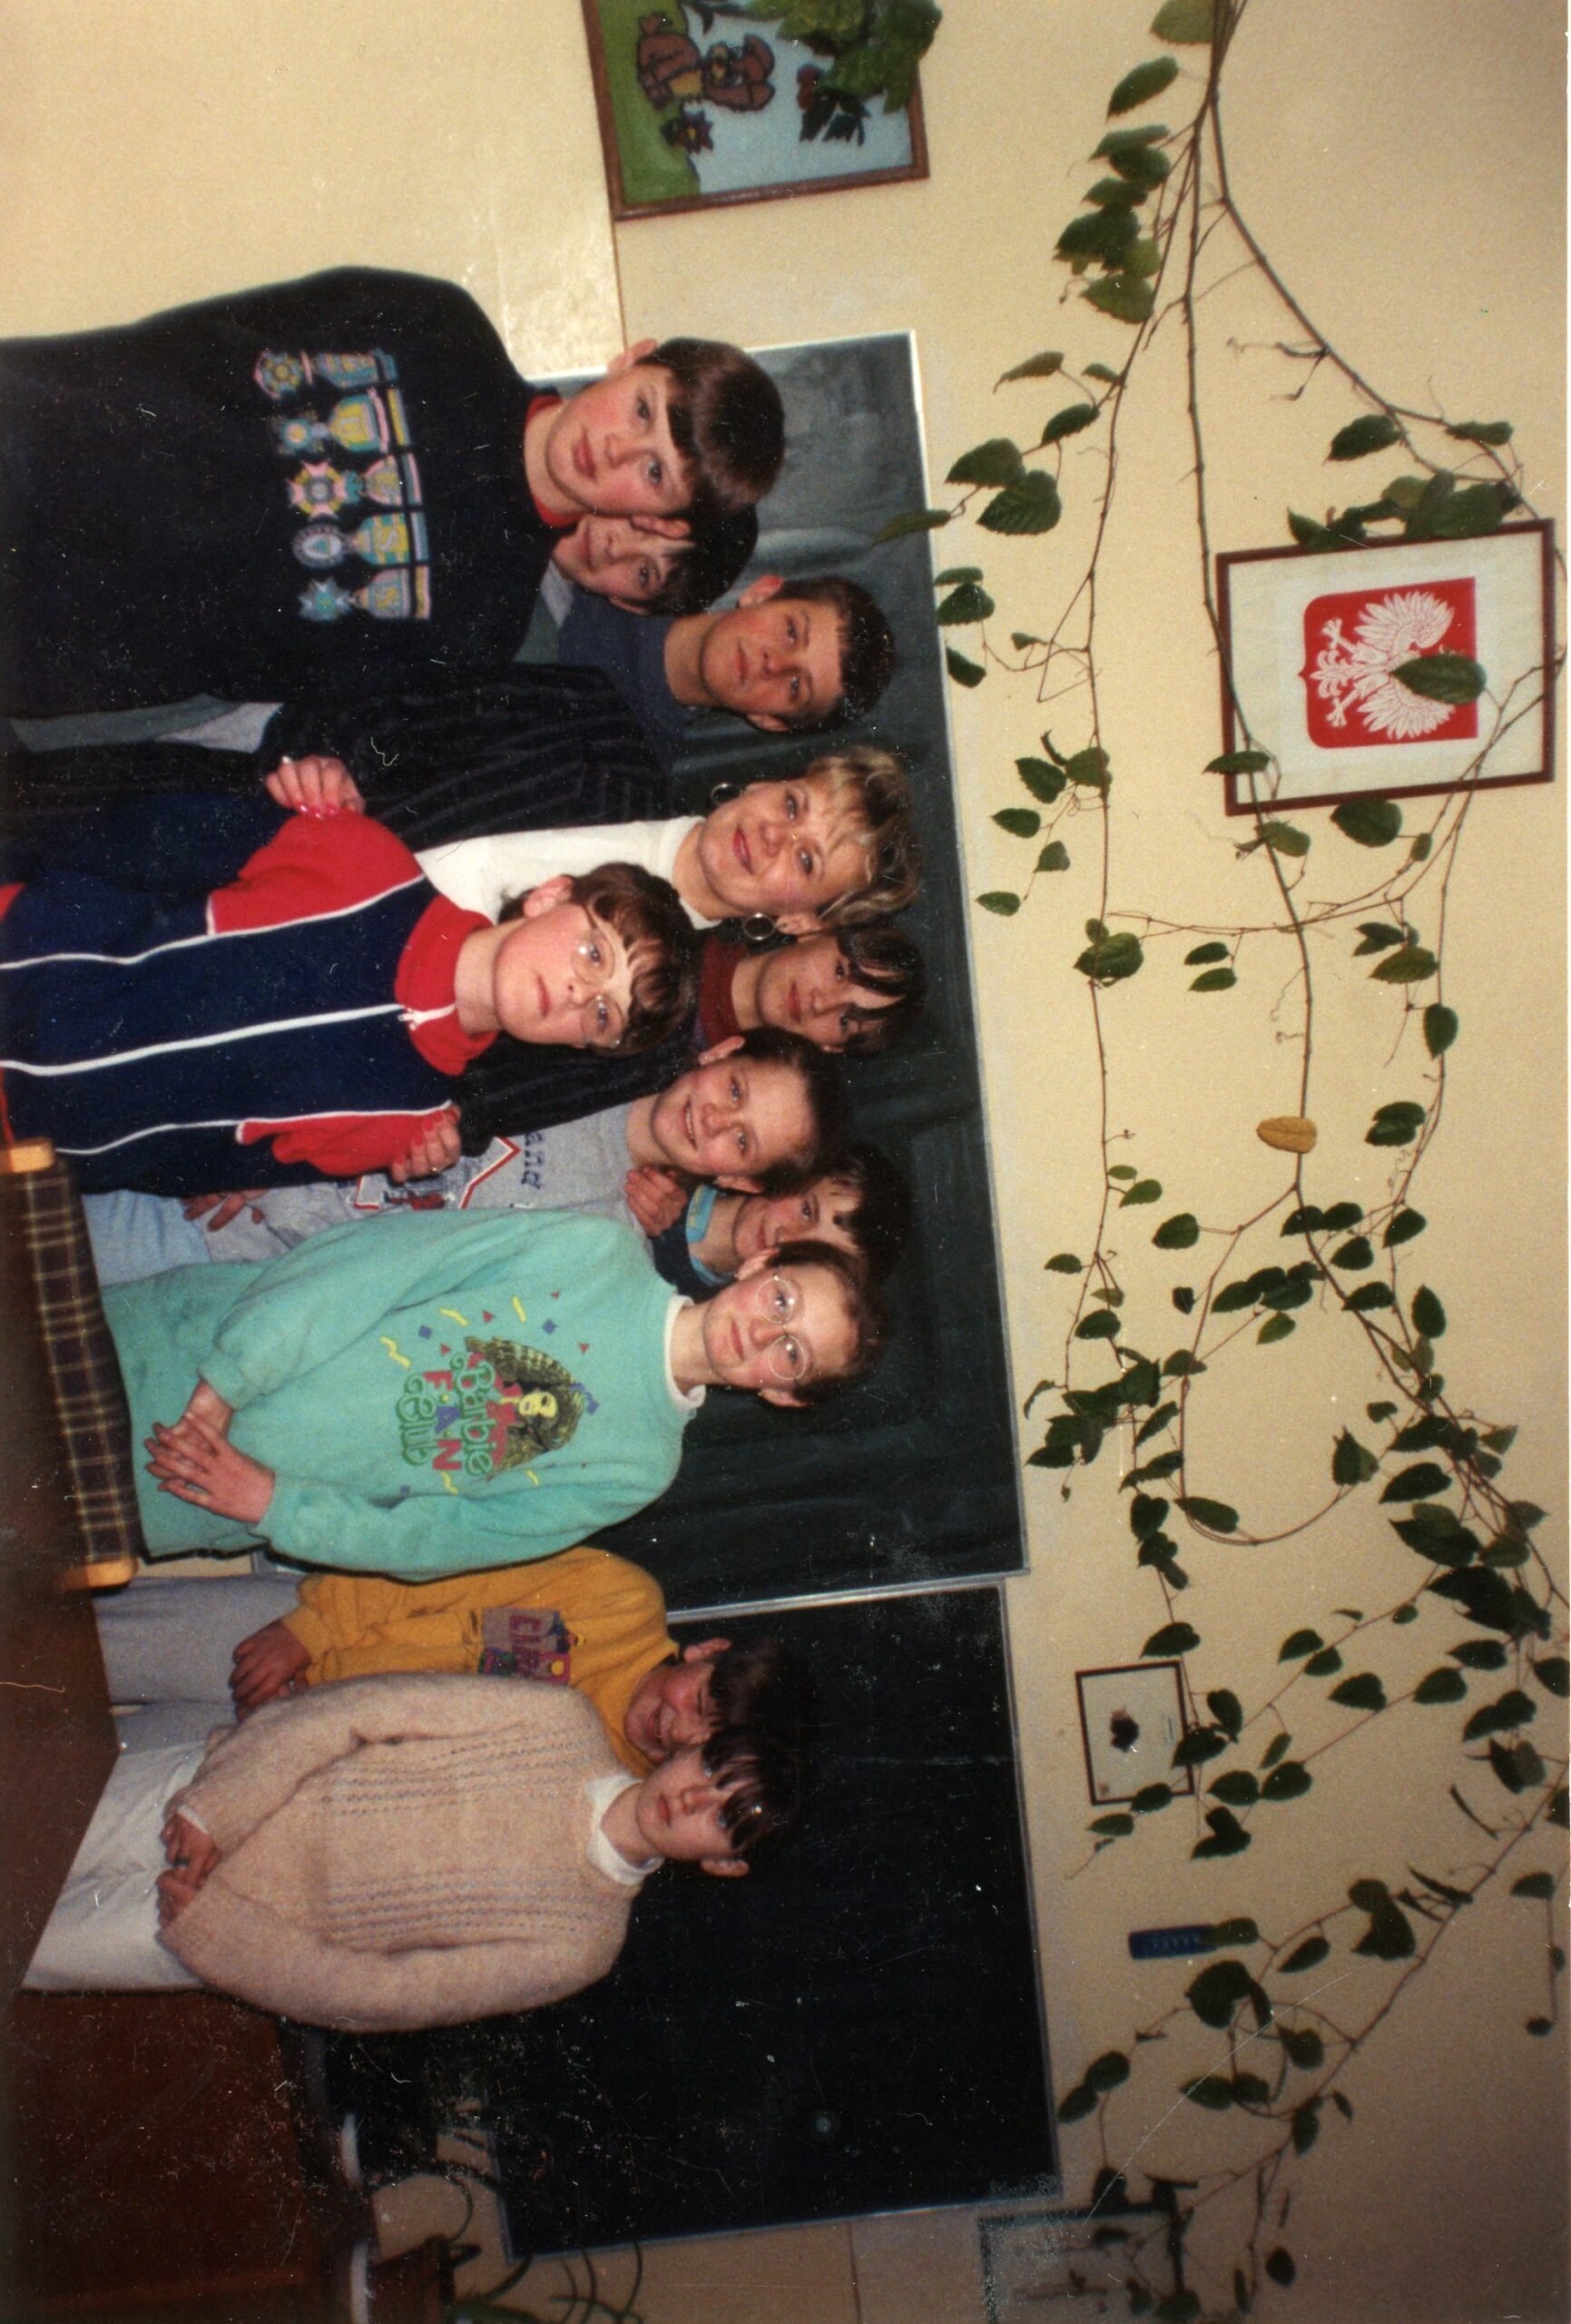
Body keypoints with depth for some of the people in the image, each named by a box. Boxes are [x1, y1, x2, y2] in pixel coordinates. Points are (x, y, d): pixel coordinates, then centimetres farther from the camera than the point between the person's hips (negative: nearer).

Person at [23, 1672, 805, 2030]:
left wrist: (206, 1925, -18)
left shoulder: (578, 1944, -16)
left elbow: (380, 1996, -15)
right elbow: (359, 1708, -12)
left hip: (238, 1926, -2)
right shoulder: (561, 1719, -14)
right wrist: (216, 1806, -20)